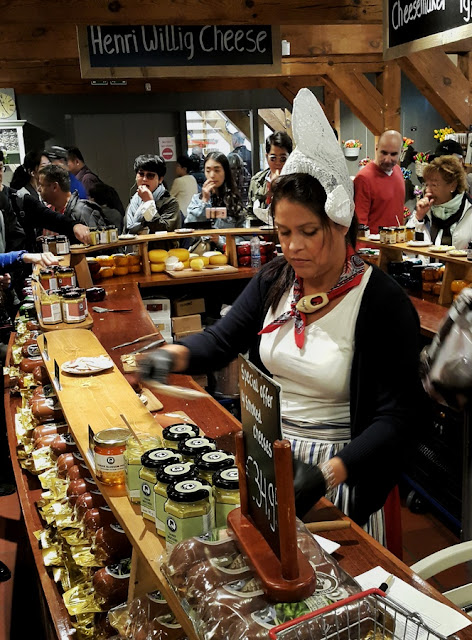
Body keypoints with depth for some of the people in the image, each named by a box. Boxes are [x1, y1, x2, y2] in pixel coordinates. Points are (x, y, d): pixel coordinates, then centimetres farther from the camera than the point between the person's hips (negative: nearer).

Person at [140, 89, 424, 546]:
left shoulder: (383, 303, -19)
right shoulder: (273, 280, -1)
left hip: (339, 465, -4)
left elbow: (396, 415, -22)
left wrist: (329, 473, -35)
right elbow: (222, 339, 2)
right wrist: (173, 355, -20)